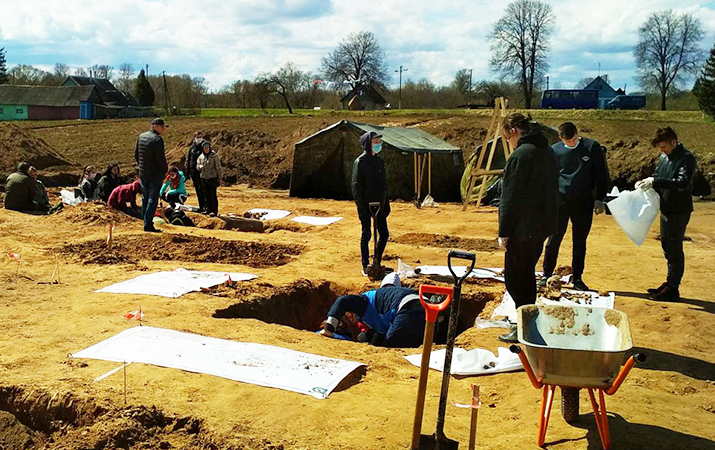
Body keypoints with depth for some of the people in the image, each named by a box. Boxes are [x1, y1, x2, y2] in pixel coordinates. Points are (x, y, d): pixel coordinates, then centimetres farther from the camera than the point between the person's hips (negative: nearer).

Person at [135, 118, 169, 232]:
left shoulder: (141, 136, 9)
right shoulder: (158, 139, -17)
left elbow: (136, 154, 15)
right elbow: (160, 158, -20)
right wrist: (165, 168, -4)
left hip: (142, 173, 8)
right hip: (155, 174, -7)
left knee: (145, 198, 16)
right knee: (153, 199, -4)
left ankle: (146, 221, 21)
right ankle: (148, 224, -6)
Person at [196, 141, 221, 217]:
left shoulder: (214, 155, -4)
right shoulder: (201, 157, 8)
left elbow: (218, 167, -2)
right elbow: (198, 166, 10)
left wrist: (219, 178, -4)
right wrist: (200, 166, -15)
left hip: (212, 177, -5)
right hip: (204, 178, 5)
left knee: (213, 195, -8)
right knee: (206, 195, 8)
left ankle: (214, 211, -5)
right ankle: (208, 210, 16)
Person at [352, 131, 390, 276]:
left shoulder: (379, 161, 11)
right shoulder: (360, 162, -10)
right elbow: (356, 187, -12)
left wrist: (386, 204, 13)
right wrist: (362, 207, -17)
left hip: (379, 205, 7)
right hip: (366, 206, -7)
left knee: (384, 234, 8)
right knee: (366, 235, 1)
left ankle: (377, 263, 23)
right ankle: (365, 266, 13)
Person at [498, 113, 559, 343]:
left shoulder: (520, 155, -18)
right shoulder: (549, 152, 12)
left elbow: (510, 199, -18)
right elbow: (552, 192, 19)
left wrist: (504, 232, -14)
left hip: (522, 229, -9)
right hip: (543, 226, 9)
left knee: (515, 278, -1)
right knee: (527, 274, 19)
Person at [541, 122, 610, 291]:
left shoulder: (592, 147, -2)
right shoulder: (554, 150, 0)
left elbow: (602, 175, 2)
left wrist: (599, 199, -2)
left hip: (584, 201, 0)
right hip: (560, 200, 0)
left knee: (580, 241, 8)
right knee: (554, 239, 0)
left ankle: (577, 278, 18)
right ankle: (547, 275, 13)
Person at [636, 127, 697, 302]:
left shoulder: (687, 158, -14)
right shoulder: (664, 158, 11)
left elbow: (683, 183, -26)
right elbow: (658, 178, 19)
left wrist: (655, 181, -30)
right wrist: (646, 183, -2)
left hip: (679, 211, -9)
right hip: (666, 209, 9)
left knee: (674, 250, -3)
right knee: (667, 248, 16)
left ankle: (673, 289, 4)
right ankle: (669, 284, 28)